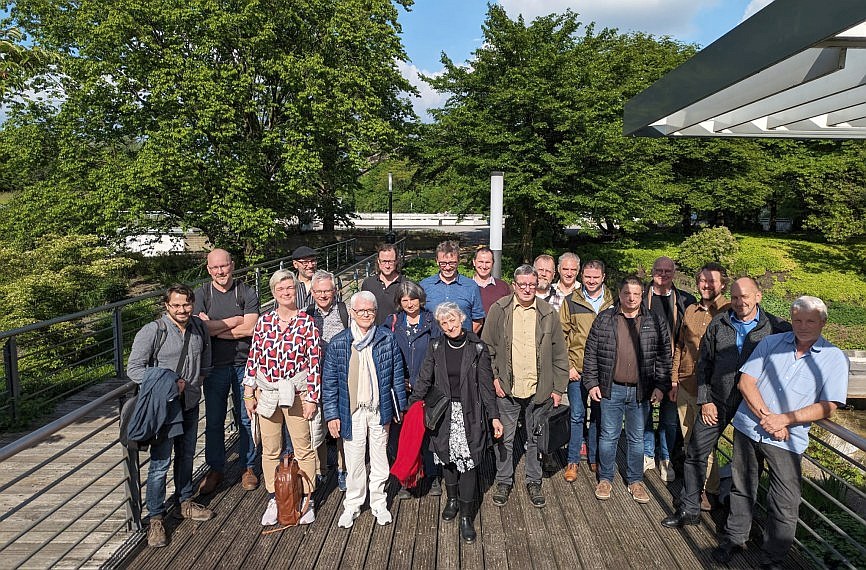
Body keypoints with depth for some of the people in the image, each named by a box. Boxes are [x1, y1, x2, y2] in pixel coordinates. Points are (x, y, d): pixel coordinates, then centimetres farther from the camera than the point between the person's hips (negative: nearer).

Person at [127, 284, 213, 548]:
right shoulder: (152, 331, -16)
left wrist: (193, 383, 5)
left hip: (190, 405, 5)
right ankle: (155, 519, 15)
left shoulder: (200, 328, 2)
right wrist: (168, 384, -22)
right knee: (160, 464, 0)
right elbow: (134, 369, -15)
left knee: (186, 456, 20)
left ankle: (185, 502, 38)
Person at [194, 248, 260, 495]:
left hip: (244, 364, -1)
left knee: (245, 418, 9)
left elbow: (250, 328, -14)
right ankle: (215, 469, 26)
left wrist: (214, 328, -11)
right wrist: (235, 321, -11)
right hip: (214, 366, 1)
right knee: (214, 420, 9)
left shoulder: (247, 293, -3)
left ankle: (248, 467, 25)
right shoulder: (202, 294, 0)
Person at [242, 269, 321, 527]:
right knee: (270, 448, 12)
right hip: (266, 393, 3)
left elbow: (315, 362, -7)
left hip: (296, 394, -3)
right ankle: (273, 499, 29)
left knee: (303, 448, 6)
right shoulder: (263, 321, 2)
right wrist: (249, 393, 6)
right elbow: (254, 358, 7)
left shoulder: (307, 323, -7)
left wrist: (312, 398, -9)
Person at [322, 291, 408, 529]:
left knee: (379, 458, 13)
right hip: (352, 413, -1)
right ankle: (352, 505, 27)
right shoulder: (338, 343, -4)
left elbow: (397, 375, 4)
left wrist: (399, 406, 5)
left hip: (380, 410, 1)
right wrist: (332, 414, -4)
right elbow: (329, 383, -1)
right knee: (354, 461, 9)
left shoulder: (388, 339, -2)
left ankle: (379, 503, 31)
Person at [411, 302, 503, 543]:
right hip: (444, 412, 2)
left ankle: (466, 517, 9)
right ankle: (452, 499, 36)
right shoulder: (436, 348, 1)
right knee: (447, 458, 12)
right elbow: (424, 380, 4)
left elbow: (486, 384, -3)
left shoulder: (477, 347, -5)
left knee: (468, 461, -3)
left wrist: (494, 416, -5)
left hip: (469, 414, -2)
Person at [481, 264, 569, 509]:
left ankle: (533, 481, 31)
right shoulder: (499, 310, -3)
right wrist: (493, 378, -6)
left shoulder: (548, 313, -1)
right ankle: (504, 482, 28)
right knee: (505, 438, 10)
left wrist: (558, 388, 1)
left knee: (536, 438, 14)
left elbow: (560, 354, 4)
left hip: (539, 390, 1)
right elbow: (486, 347, 1)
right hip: (507, 389, -1)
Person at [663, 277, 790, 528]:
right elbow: (704, 364, 5)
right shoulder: (718, 324, 0)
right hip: (716, 401, 2)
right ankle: (689, 509, 18)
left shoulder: (777, 328, -6)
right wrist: (705, 400, 0)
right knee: (696, 452, 5)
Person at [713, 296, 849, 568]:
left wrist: (784, 419, -16)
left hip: (787, 440, -2)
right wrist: (766, 416, -14)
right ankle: (734, 538, 35)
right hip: (748, 427, 2)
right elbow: (745, 381, -2)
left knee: (785, 505, 1)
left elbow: (827, 407, -7)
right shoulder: (771, 343, 2)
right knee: (742, 488, 16)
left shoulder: (835, 359, -2)